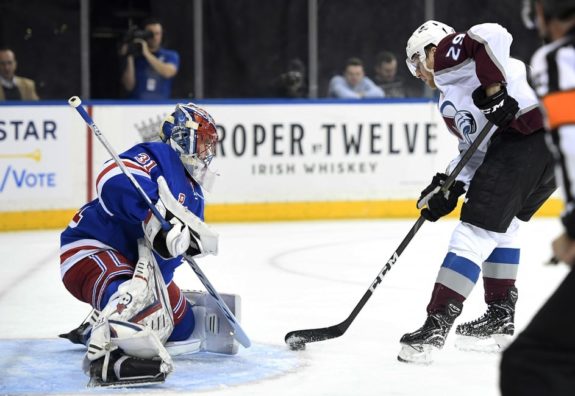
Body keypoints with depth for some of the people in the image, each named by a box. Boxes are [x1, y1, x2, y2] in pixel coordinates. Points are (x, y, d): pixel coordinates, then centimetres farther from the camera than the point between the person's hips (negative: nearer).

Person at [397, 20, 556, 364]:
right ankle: (500, 318, 27)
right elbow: (475, 149, 27)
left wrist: (492, 88, -17)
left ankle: (437, 325, -12)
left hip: (524, 138, -10)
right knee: (502, 226, 25)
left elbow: (492, 35, -13)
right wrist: (450, 187, 14)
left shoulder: (446, 55, 7)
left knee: (477, 230, -10)